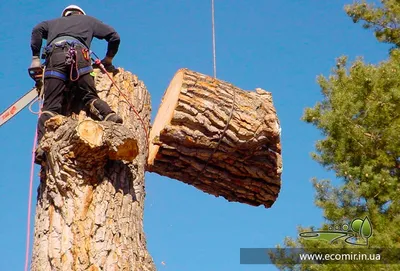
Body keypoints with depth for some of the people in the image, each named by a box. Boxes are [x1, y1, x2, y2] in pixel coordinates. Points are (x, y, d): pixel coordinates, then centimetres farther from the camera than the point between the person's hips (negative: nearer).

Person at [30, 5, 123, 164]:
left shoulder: (55, 22, 40)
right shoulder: (88, 20, 38)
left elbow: (38, 30, 18)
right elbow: (114, 36, 29)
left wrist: (35, 58, 15)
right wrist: (108, 60, 41)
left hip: (54, 55, 0)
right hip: (78, 53, 0)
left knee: (51, 105, -9)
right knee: (89, 97, 0)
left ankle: (42, 146, -27)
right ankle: (110, 117, -31)